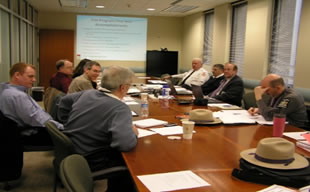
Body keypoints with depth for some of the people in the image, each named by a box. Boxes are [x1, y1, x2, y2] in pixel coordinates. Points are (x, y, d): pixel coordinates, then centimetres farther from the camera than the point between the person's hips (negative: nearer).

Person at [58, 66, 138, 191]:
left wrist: (71, 123, 28)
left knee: (118, 154, 22)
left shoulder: (87, 94, 1)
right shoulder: (120, 108, -24)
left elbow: (65, 101, 20)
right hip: (89, 164, -8)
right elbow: (125, 144, -37)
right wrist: (133, 133, -16)